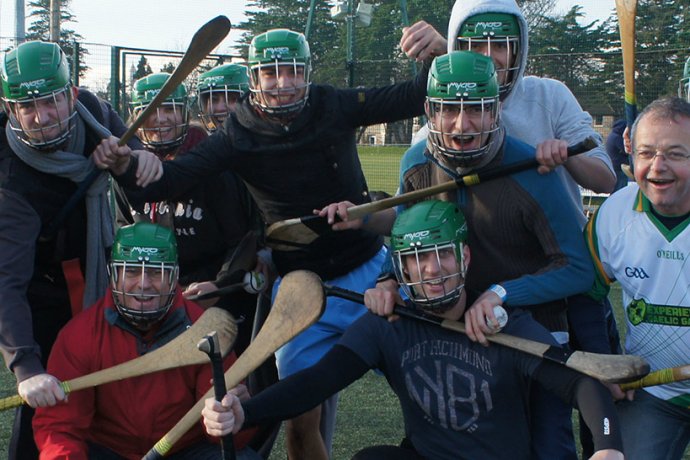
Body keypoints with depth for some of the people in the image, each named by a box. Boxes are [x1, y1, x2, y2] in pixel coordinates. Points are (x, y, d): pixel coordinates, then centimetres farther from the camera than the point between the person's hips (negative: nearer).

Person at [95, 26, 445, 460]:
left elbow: (415, 99, -9)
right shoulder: (238, 136, -9)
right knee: (301, 422, -2)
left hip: (369, 273, 1)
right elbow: (168, 179, -18)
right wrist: (126, 166, -39)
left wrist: (435, 54, -29)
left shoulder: (334, 107, -7)